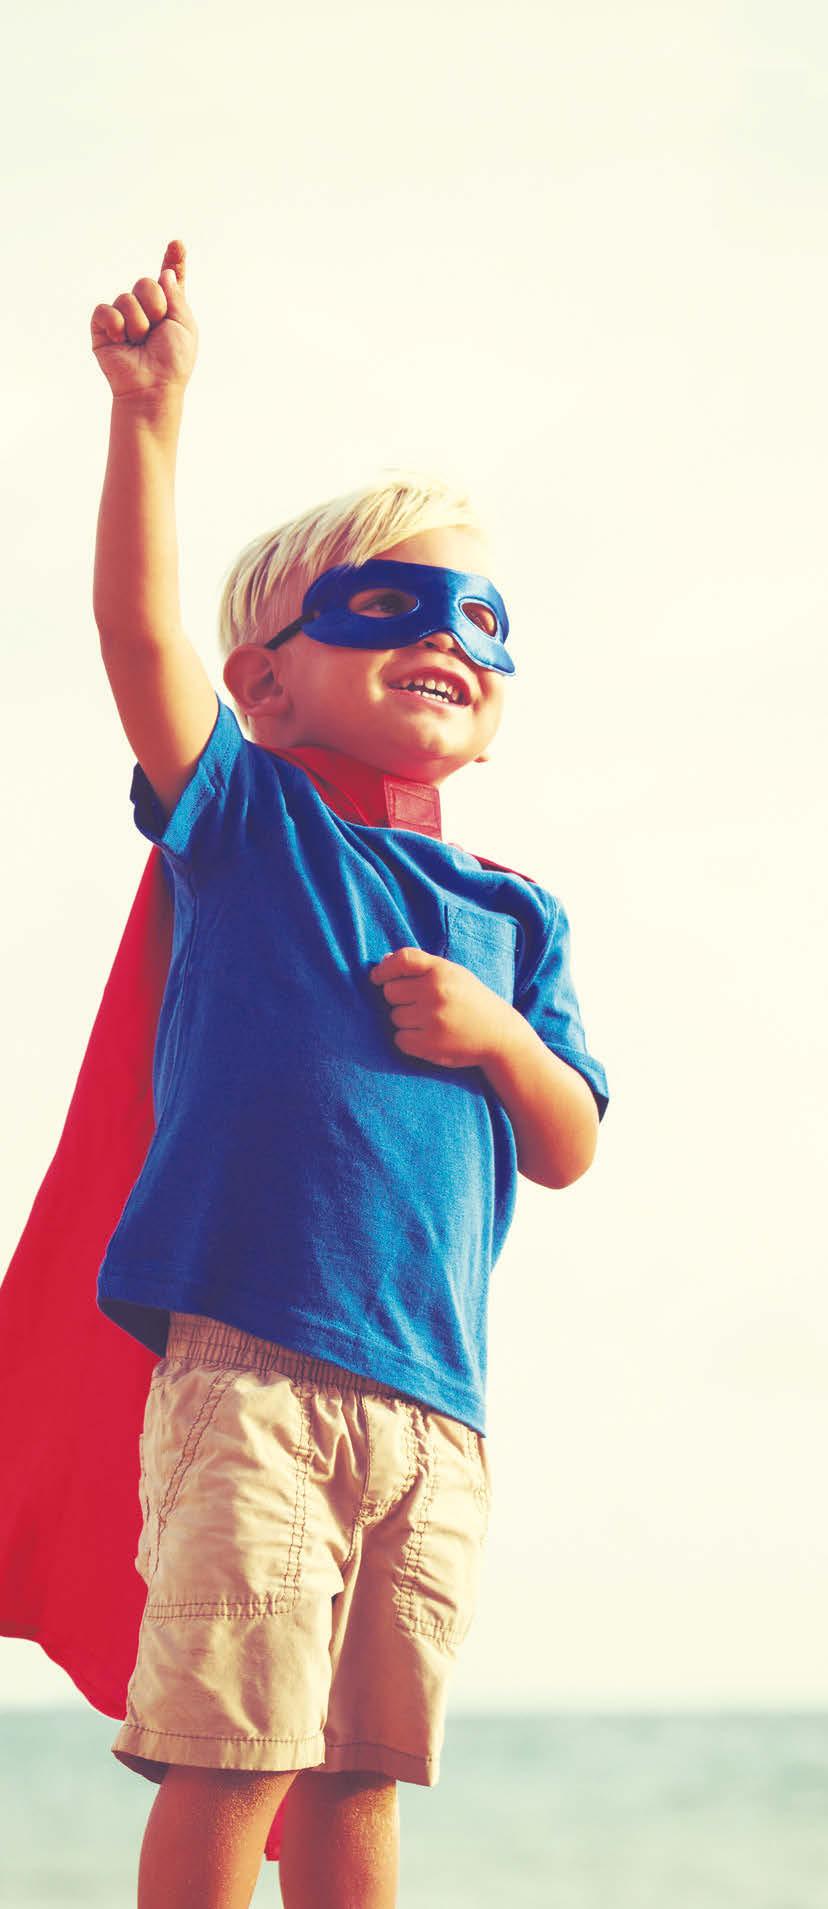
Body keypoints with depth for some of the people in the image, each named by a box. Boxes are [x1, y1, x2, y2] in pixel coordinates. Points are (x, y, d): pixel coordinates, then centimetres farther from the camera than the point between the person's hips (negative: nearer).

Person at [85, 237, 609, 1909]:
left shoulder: (512, 921, 17)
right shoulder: (254, 827, 6)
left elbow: (568, 1152, 15)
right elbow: (141, 628, -9)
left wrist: (497, 1034, -4)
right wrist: (152, 413, -18)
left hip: (434, 1399, 4)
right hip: (248, 1359, -4)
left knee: (358, 1769, 9)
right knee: (230, 1751, -10)